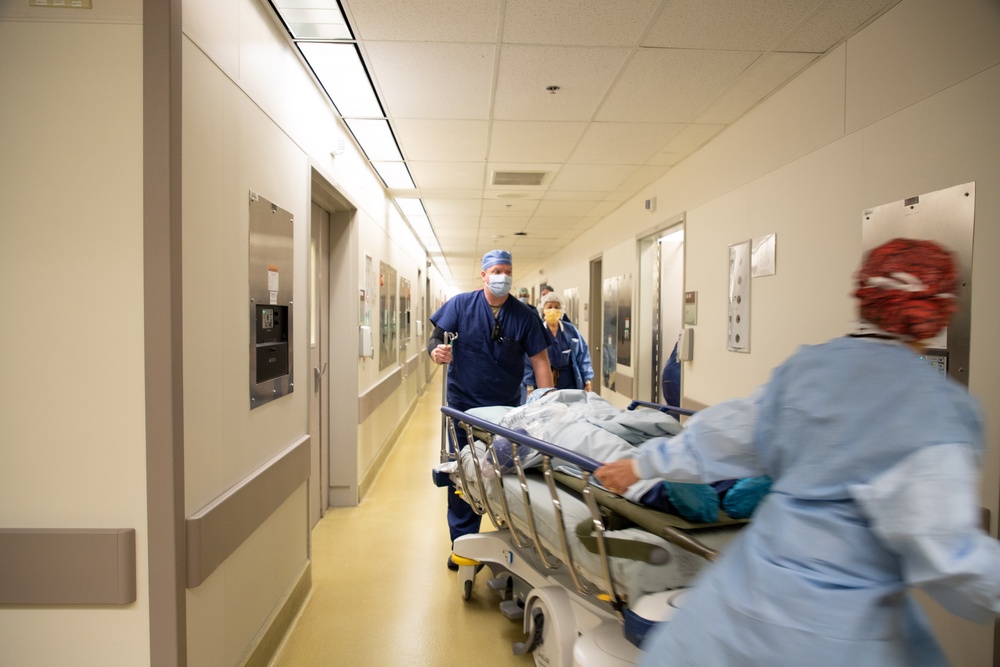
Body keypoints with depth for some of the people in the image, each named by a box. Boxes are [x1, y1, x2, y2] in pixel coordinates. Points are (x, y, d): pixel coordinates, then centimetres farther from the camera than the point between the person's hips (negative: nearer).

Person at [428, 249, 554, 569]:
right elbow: (435, 340, -2)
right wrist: (437, 351, -27)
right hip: (464, 404, 0)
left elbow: (540, 360, -4)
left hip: (507, 407, 0)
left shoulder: (524, 315, -2)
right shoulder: (460, 304, -2)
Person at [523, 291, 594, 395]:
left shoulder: (571, 330, 5)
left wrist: (587, 381, 2)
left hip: (570, 385, 2)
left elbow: (582, 356, 6)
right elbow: (528, 360, -6)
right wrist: (529, 387, -10)